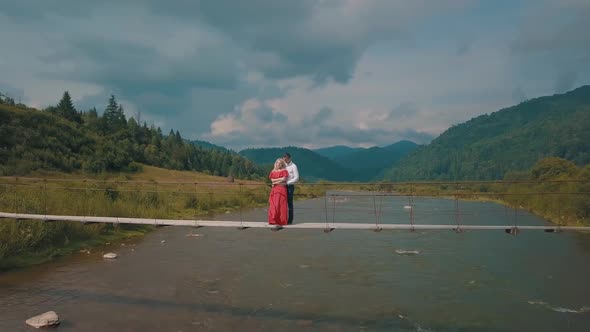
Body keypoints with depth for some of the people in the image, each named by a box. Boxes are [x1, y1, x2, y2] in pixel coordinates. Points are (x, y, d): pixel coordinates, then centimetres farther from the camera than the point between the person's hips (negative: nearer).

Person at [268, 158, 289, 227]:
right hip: (274, 190, 4)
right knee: (273, 205, -3)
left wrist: (275, 182, -3)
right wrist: (280, 179, -5)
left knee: (281, 204, -7)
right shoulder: (273, 171, 16)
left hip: (282, 189, -3)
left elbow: (284, 180, -7)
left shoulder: (284, 171, 5)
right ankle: (274, 220, -1)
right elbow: (272, 180, 4)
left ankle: (281, 221, -6)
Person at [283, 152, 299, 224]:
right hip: (284, 186, 6)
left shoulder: (293, 166, -4)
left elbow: (296, 178, -10)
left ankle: (290, 220, 1)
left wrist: (287, 182, -18)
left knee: (290, 203, -3)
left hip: (290, 186, -6)